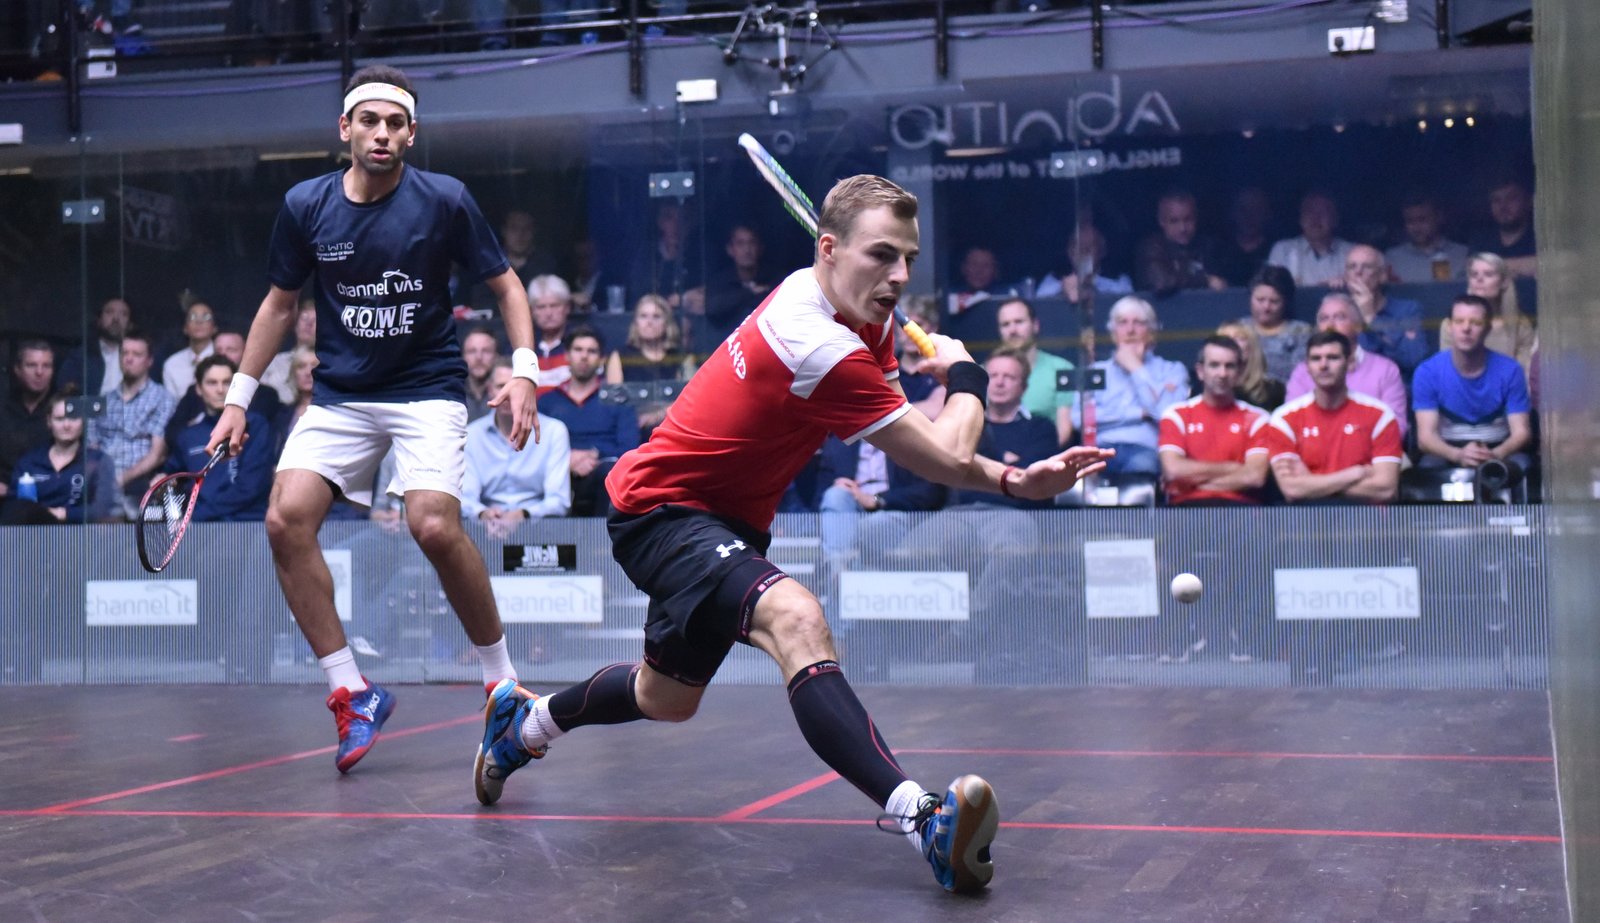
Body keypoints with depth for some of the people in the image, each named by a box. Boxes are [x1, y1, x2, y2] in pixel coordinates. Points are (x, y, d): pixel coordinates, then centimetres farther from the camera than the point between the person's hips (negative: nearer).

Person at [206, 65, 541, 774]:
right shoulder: (305, 206, 0)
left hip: (427, 388, -3)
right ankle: (352, 694, -3)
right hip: (338, 396, 3)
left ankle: (501, 678, -2)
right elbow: (279, 304, 13)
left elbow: (505, 285, 3)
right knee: (286, 521, -16)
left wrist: (523, 369, -12)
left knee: (435, 526, -25)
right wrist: (238, 399, 10)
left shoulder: (445, 200, -7)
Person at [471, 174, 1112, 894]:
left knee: (667, 700, 26)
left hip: (724, 518, 10)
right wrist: (964, 374, -7)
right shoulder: (819, 347, -30)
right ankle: (921, 816, -54)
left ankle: (524, 719, 54)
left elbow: (916, 445, 5)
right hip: (661, 508, -10)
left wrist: (1009, 480, -8)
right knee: (795, 618, -38)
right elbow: (947, 458, -25)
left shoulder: (852, 314, 0)